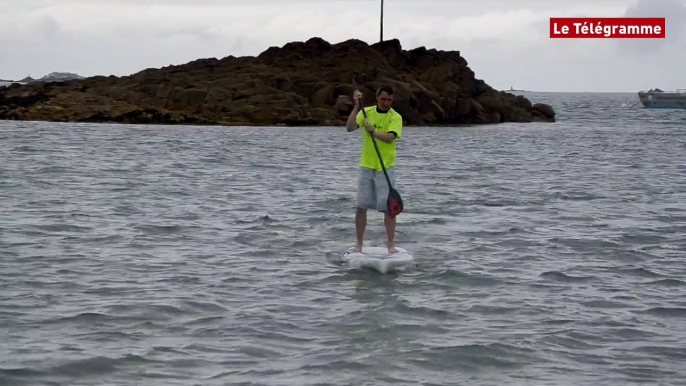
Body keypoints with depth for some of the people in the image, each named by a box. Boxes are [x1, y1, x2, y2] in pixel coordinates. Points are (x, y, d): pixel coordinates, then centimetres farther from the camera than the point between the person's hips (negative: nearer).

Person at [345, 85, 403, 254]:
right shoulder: (367, 112, 4)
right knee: (361, 206, 4)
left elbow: (390, 137, -22)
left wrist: (374, 133, -40)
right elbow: (350, 127, -10)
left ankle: (391, 244, 4)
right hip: (366, 166, 3)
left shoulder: (395, 117, -5)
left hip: (386, 167, -3)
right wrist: (356, 106, -17)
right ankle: (359, 243, 12)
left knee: (388, 207, -4)